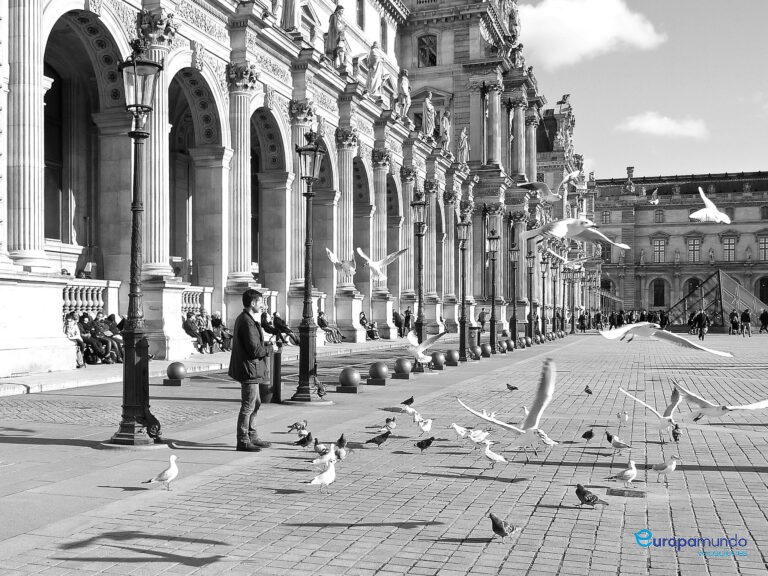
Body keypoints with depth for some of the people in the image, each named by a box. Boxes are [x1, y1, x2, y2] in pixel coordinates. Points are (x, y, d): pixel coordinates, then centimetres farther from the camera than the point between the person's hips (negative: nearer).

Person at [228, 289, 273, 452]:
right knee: (248, 405, -4)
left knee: (255, 403, 19)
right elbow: (254, 350, -23)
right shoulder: (247, 322, -20)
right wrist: (268, 349, -7)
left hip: (251, 369, 11)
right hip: (249, 368, -11)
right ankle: (243, 442, 3)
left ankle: (252, 437, 28)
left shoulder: (243, 318, 14)